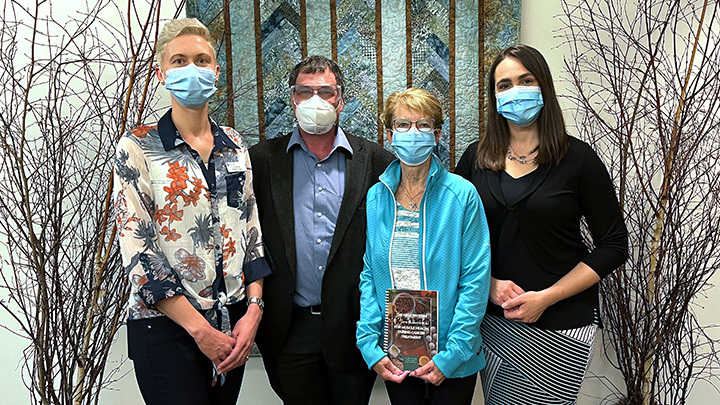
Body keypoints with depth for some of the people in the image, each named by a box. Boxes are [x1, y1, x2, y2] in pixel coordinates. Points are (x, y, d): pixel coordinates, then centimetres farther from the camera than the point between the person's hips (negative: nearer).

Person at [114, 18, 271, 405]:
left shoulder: (234, 145, 7)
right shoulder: (137, 147, -6)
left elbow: (251, 230, 8)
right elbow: (135, 247, -11)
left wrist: (254, 309, -3)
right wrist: (200, 328, -14)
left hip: (234, 321, 4)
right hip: (166, 324, -4)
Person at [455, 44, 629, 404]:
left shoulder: (577, 158, -6)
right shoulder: (476, 158, 3)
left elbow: (613, 246, -5)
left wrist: (545, 298, -13)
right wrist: (490, 284, -10)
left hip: (560, 327, -3)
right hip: (493, 321, 3)